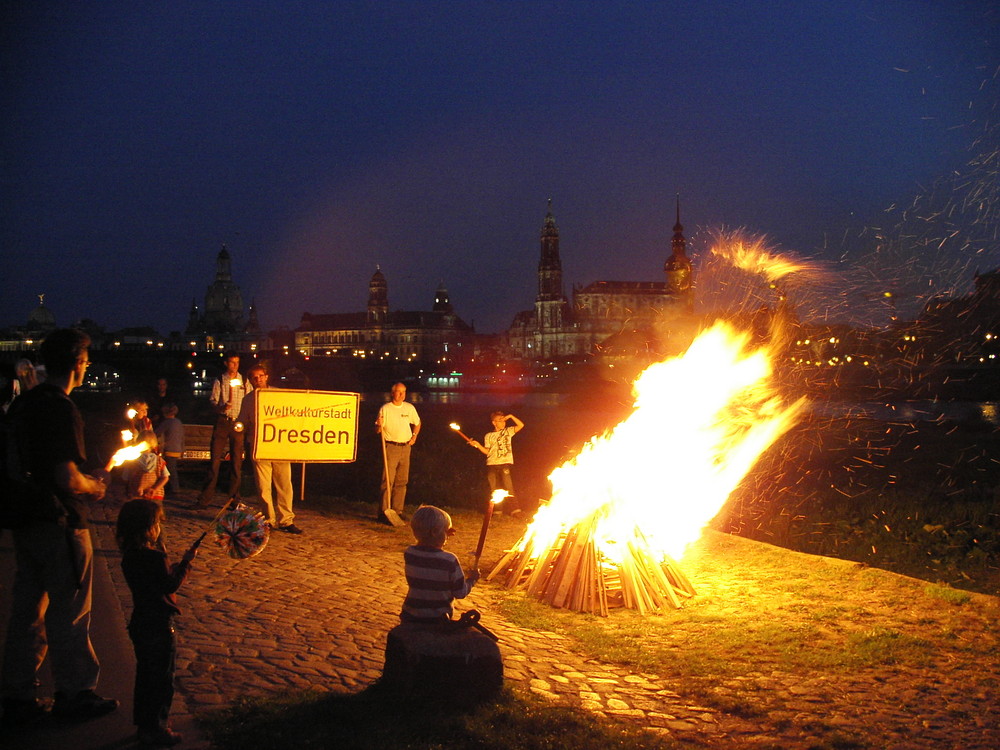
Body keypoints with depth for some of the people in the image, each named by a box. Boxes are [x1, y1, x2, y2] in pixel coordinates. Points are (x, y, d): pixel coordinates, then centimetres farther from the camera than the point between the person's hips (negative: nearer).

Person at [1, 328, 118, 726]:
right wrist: (94, 488, -5)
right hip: (60, 526, -8)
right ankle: (75, 695, 18)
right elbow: (66, 479, -25)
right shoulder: (61, 409, -20)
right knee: (68, 614, 5)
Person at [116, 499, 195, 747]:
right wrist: (186, 563, -10)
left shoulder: (129, 556, 4)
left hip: (140, 624, 9)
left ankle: (144, 723, 31)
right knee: (162, 678, 3)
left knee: (145, 675, 20)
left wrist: (177, 565, 6)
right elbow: (171, 585, -18)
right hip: (159, 626, -9)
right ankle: (155, 729, 10)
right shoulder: (154, 558, -24)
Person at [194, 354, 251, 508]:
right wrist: (221, 407, -20)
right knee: (215, 459, -4)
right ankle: (205, 498, 1)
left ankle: (234, 498, 11)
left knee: (237, 461, 2)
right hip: (222, 421, -1)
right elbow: (213, 401, 1)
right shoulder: (219, 381, 7)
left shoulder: (245, 381, 10)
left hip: (239, 423, 1)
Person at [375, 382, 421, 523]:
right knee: (388, 480, -9)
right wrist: (379, 425, -25)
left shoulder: (409, 408, 8)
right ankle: (384, 512, -6)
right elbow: (377, 430, -4)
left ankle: (398, 510, 14)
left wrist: (414, 436, 11)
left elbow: (417, 423, 25)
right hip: (391, 447, -5)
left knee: (402, 481, 7)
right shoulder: (385, 408, -4)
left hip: (405, 447, 5)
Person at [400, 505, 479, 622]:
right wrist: (472, 579, 10)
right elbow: (461, 593, -8)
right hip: (437, 620, -4)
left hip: (410, 617, 4)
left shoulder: (409, 554, -7)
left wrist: (442, 537, 14)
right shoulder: (450, 561, -19)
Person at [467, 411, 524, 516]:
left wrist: (511, 416, -1)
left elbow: (521, 425, 3)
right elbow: (487, 451, 7)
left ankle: (514, 509, -13)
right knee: (493, 488, 2)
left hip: (505, 463, -2)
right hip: (491, 464, 2)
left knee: (508, 486, -12)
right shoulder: (488, 436, 14)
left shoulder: (508, 431, 13)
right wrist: (478, 445, -7)